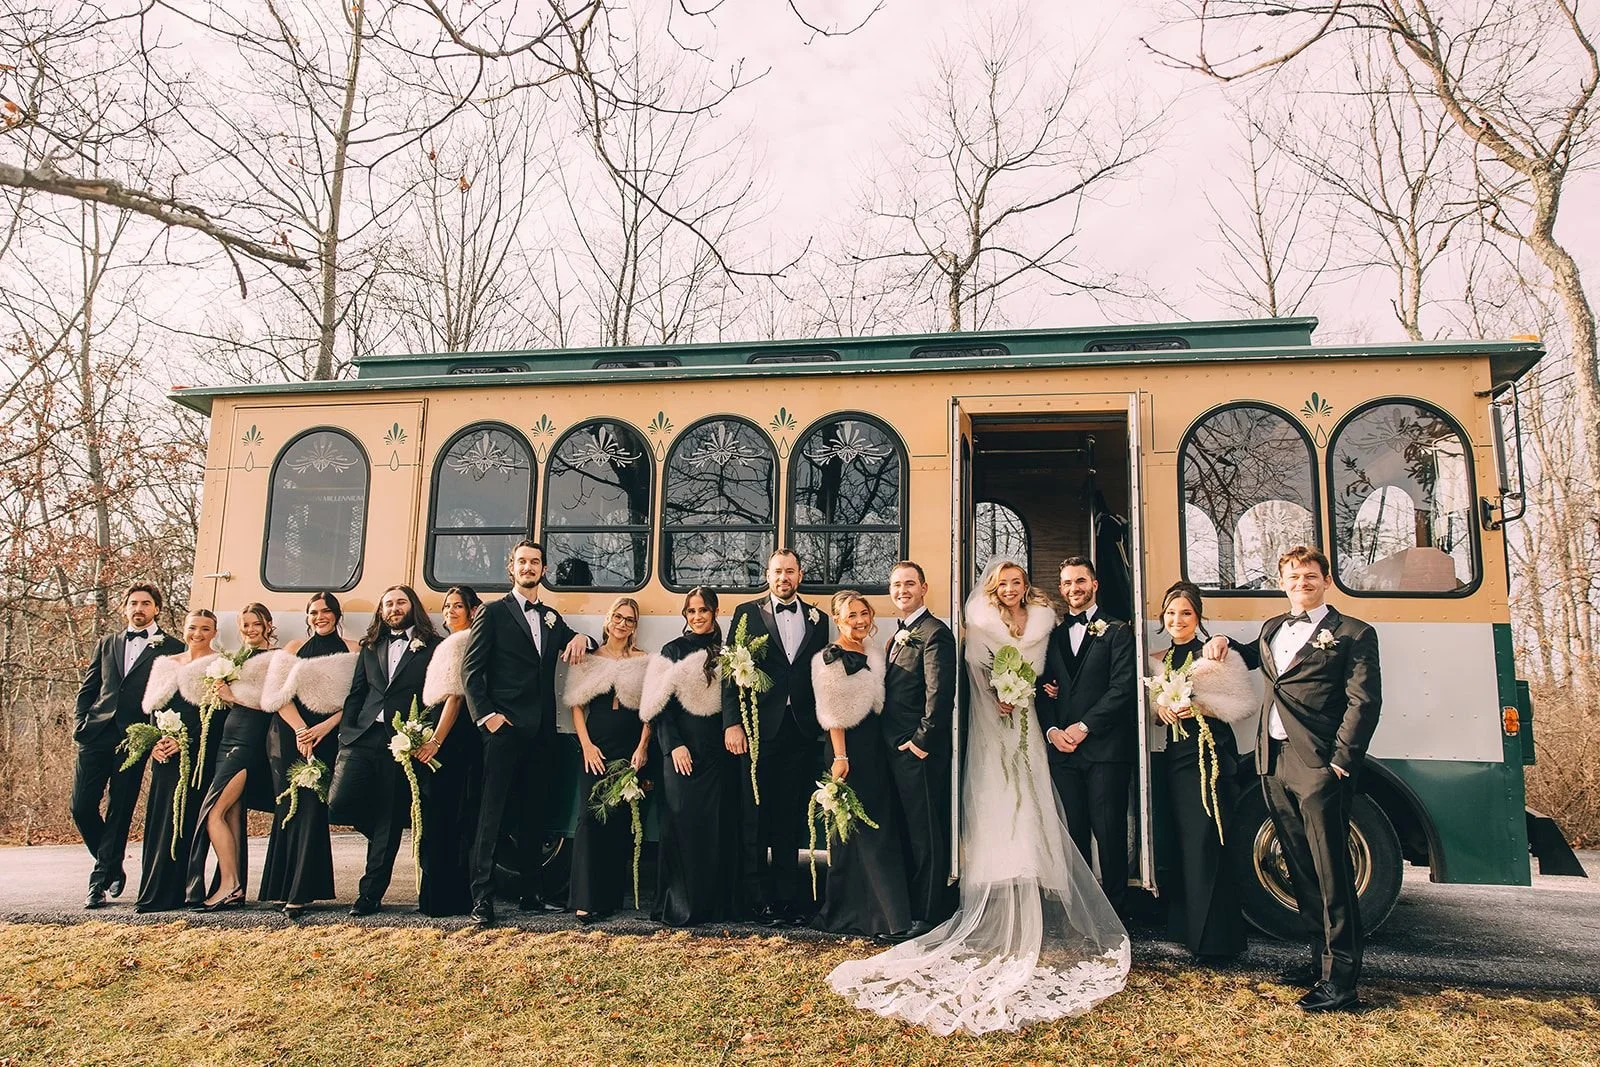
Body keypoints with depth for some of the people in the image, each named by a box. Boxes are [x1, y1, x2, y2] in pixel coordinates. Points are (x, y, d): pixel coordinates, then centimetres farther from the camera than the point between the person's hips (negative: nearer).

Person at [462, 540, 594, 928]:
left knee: (534, 814, 11)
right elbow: (471, 670, -3)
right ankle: (482, 898, -2)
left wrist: (580, 638, 1)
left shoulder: (552, 617, 18)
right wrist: (486, 715, -12)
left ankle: (531, 892, 19)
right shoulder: (493, 613, 2)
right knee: (492, 813, -6)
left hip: (541, 731, 6)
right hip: (504, 728, -5)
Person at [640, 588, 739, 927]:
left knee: (720, 823, 4)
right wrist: (674, 745, -11)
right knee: (683, 822, -1)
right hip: (685, 749, -2)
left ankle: (718, 903, 14)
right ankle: (680, 905, 9)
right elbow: (660, 705, -2)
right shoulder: (673, 651, 3)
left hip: (720, 749, 2)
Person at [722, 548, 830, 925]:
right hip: (758, 729, -2)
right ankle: (758, 899, 11)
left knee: (791, 820, 8)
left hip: (801, 731, 2)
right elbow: (731, 672, 0)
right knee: (755, 819, 3)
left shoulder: (817, 619, 13)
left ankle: (789, 896, 16)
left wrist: (821, 725, 2)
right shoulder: (747, 613, 5)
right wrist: (732, 723, -9)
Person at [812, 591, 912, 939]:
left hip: (876, 749, 9)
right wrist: (839, 757, -19)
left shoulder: (871, 653, 13)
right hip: (851, 749, -9)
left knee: (880, 829, 12)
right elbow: (834, 713, -16)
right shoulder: (832, 656, -11)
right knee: (854, 831, -2)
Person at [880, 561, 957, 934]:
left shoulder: (935, 633, -13)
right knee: (906, 831, 15)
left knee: (926, 835, -1)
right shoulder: (898, 636, 17)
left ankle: (928, 916, 7)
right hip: (895, 750, 10)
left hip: (920, 752, -10)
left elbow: (940, 694, -20)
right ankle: (910, 906, 26)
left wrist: (922, 741, -18)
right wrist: (890, 742, 13)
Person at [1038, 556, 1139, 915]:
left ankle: (1114, 912, 8)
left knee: (1109, 833, -3)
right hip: (1062, 751, 4)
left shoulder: (1117, 632, 4)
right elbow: (1044, 691, 15)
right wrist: (1051, 730, -3)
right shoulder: (1053, 636, 18)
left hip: (1105, 748, -4)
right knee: (1073, 833, 5)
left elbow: (1123, 688, -6)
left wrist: (1083, 727, -11)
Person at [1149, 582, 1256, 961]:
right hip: (1176, 754, 6)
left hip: (1212, 754, -6)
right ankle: (1188, 926, 20)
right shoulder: (1159, 661, 13)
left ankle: (1216, 938, 2)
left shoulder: (1217, 654, -6)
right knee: (1183, 840, 10)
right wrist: (1161, 709, -1)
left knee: (1206, 841, -7)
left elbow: (1245, 703, -8)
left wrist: (1202, 707, -18)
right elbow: (1152, 706, 21)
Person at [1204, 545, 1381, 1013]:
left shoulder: (1353, 634, 0)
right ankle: (1321, 958, 25)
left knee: (1331, 873, -6)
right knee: (1300, 869, 13)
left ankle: (1340, 980, -1)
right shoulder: (1271, 629, 18)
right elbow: (1252, 658, 39)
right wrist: (1223, 642, 17)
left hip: (1318, 766, -7)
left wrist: (1341, 760, -14)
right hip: (1274, 763, 7)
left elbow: (1364, 703, -7)